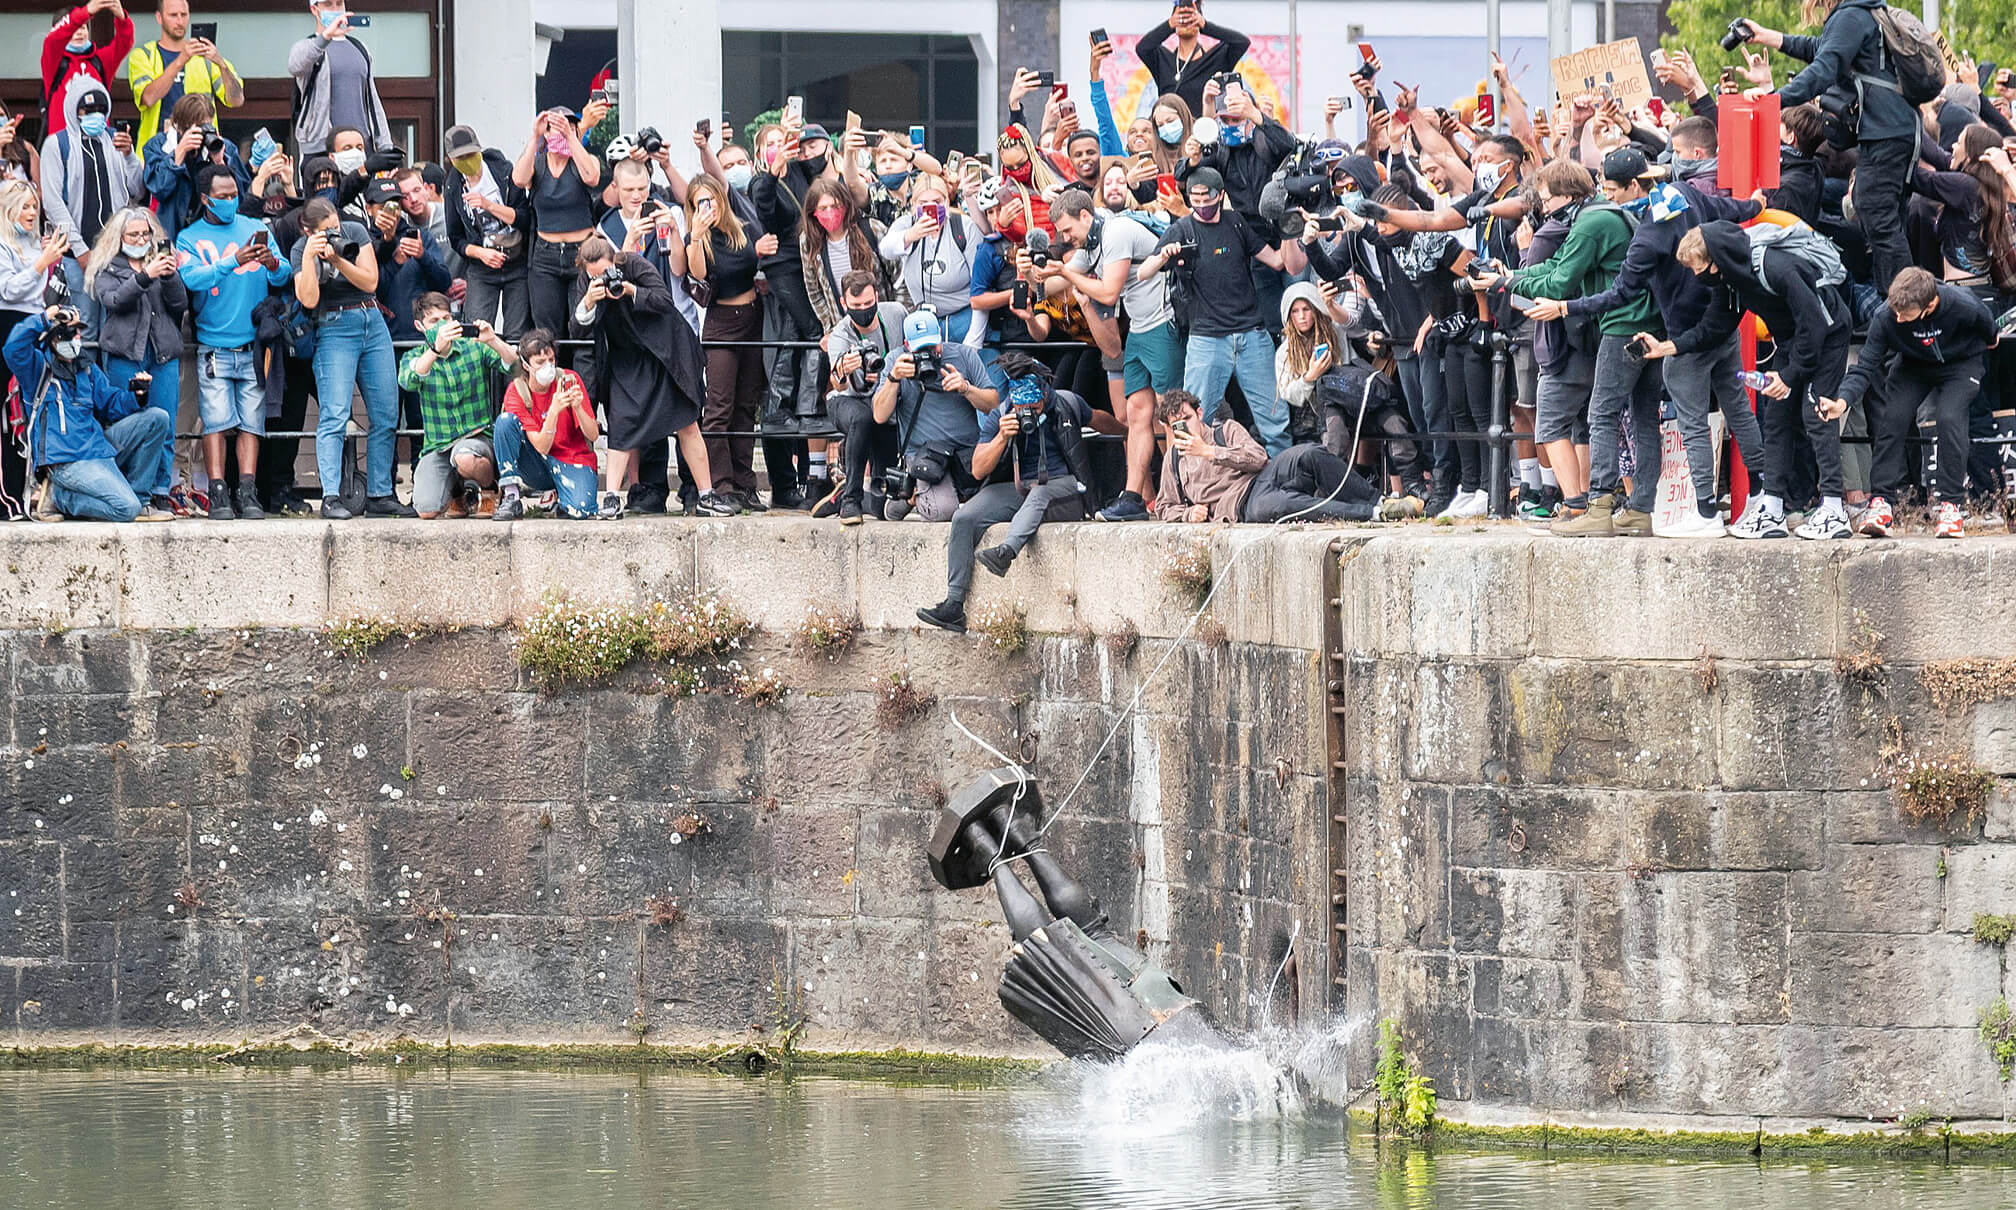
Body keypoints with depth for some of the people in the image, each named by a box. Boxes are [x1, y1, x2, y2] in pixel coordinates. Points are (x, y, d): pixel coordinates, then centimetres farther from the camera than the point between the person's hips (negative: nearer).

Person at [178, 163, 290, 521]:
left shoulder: (255, 229, 10)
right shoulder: (190, 237, 4)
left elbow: (283, 278, 2)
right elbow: (192, 278, -14)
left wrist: (273, 266, -22)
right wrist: (234, 262, -27)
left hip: (254, 346, 2)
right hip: (213, 348, -2)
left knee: (251, 422, -2)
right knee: (216, 421, -10)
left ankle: (248, 495, -5)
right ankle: (218, 496, -11)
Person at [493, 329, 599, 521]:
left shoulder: (569, 380, -9)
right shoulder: (517, 392, -10)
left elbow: (593, 435, -12)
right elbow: (541, 447, -19)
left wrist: (578, 407, -31)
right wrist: (554, 411, -34)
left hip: (573, 463, -1)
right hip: (539, 467, 1)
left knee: (581, 510, -33)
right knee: (505, 421, -24)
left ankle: (561, 496, 6)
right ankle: (511, 497, -20)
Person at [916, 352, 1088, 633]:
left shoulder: (1068, 405, 0)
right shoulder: (999, 417, 3)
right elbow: (978, 471, -1)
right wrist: (1002, 437, -14)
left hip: (1066, 492, -3)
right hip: (1019, 490, 3)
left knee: (1039, 494, -40)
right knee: (964, 518, -20)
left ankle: (1006, 552, -63)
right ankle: (954, 604, -25)